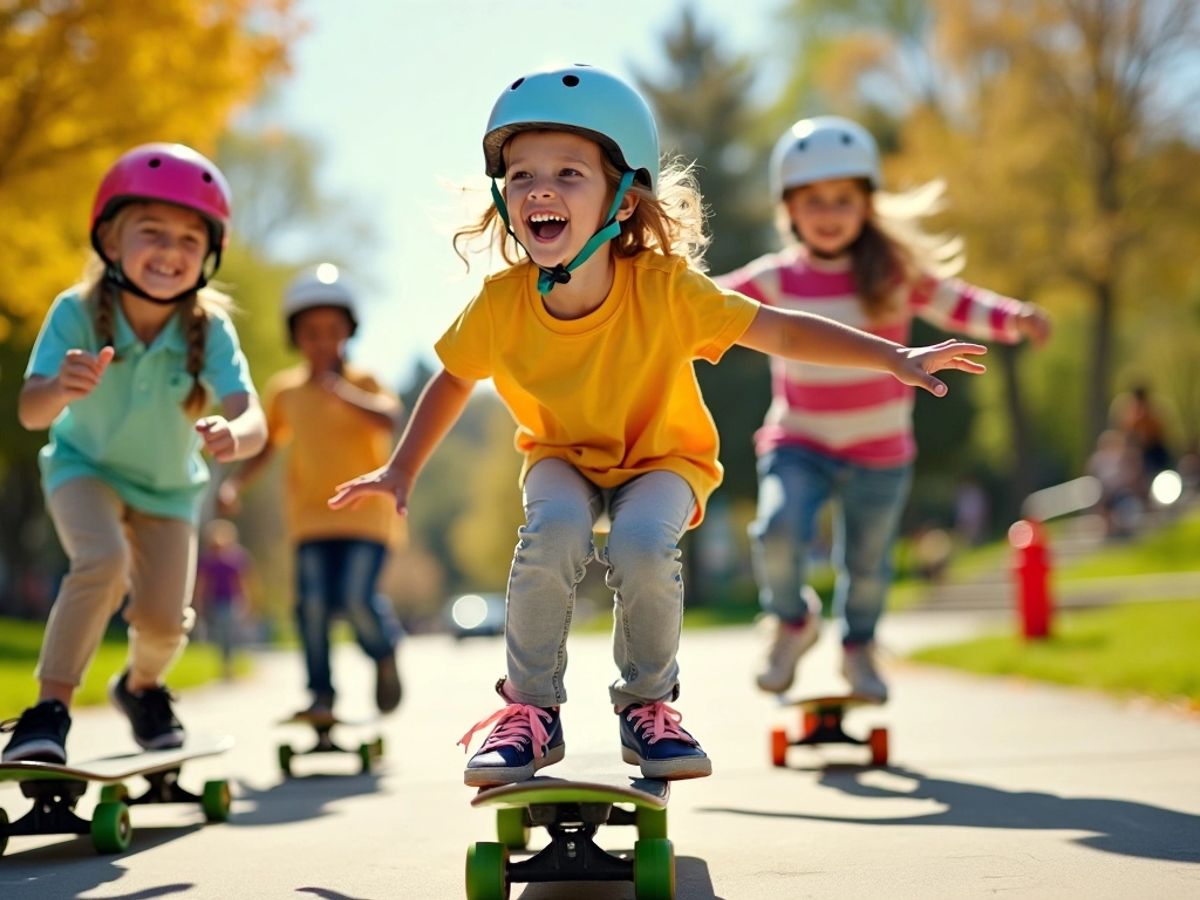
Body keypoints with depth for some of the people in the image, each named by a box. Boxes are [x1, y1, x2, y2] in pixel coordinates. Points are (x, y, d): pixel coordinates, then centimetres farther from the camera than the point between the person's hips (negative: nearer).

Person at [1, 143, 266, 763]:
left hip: (169, 484, 2)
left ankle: (142, 686, 32)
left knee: (164, 618, -4)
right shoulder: (78, 312, -29)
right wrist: (62, 389, -60)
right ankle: (50, 707, -17)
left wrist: (233, 437, -62)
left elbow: (253, 420, -38)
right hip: (85, 465, -2)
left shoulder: (210, 329, -27)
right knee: (102, 561, -30)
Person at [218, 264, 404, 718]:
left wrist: (341, 393, -31)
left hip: (365, 512, -3)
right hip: (312, 516, 3)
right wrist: (235, 483, 11)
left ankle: (385, 654, 14)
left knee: (356, 599, -16)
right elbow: (268, 443, 22)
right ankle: (321, 693, 1)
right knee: (312, 602, -10)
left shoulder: (361, 382, -1)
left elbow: (388, 419, -21)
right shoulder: (284, 390, 9)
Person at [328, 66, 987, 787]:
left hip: (662, 457, -1)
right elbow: (454, 380, -2)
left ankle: (648, 705, -4)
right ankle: (531, 708, -11)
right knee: (553, 532, -31)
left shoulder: (664, 289, -29)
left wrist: (895, 357, -29)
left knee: (642, 547, -31)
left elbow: (781, 332, -22)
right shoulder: (501, 303, -23)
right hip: (562, 456, 1)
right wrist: (402, 472, 0)